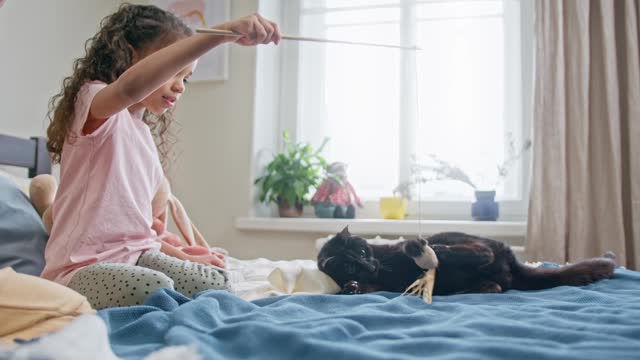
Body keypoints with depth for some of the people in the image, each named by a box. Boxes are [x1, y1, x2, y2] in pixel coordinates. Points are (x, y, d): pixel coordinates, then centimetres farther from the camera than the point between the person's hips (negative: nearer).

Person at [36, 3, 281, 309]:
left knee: (215, 283, -19)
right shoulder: (92, 101, -7)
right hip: (82, 267, -7)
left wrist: (184, 257, 12)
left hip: (137, 255, 7)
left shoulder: (145, 136, 18)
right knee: (155, 289, -34)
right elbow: (130, 87, -35)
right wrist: (223, 32, -42)